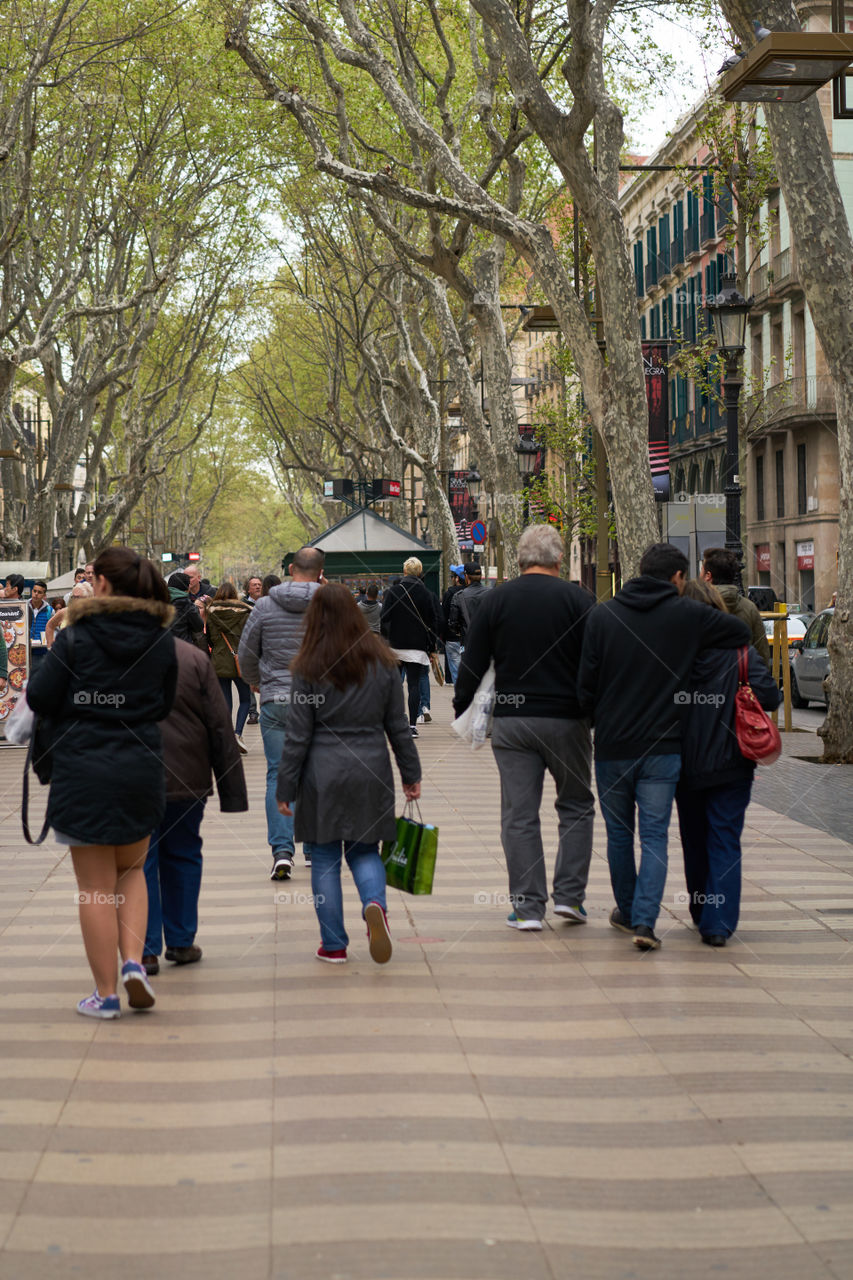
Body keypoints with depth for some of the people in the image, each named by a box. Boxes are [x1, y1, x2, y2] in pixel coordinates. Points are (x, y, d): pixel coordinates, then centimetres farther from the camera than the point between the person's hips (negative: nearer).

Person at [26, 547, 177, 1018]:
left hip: (83, 770, -3)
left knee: (96, 885, 6)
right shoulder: (161, 640, 2)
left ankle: (105, 992, 11)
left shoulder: (76, 637, -10)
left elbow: (39, 699, -6)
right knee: (131, 870, 22)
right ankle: (133, 961, 4)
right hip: (142, 767, 3)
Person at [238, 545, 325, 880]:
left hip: (276, 702, 0)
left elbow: (246, 654, 6)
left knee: (279, 775, 3)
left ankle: (282, 850, -8)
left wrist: (256, 681, 26)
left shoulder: (265, 606, -1)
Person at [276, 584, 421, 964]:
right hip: (371, 773, 3)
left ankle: (333, 944, 11)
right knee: (364, 849, 15)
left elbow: (298, 735, -6)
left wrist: (285, 787, 1)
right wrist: (410, 774, 15)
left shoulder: (309, 669, -7)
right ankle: (375, 904, -14)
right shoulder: (382, 662, 3)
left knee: (325, 858, 8)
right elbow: (398, 726, 7)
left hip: (323, 775, -2)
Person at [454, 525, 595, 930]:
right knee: (576, 806, 14)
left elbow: (472, 664, 3)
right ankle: (569, 895, 10)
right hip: (566, 719, -1)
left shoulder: (495, 600, 2)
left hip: (511, 720, 1)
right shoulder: (578, 599, -3)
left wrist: (460, 709, 15)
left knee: (519, 814, 5)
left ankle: (527, 906, 5)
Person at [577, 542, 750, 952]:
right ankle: (644, 922, -9)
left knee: (618, 832, 17)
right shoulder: (689, 616, -4)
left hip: (611, 746, 2)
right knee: (654, 835, 3)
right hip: (662, 748, -1)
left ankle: (627, 912, 31)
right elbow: (744, 632, 5)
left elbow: (585, 684, -2)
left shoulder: (602, 614, -1)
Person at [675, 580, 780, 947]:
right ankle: (718, 923, -9)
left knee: (694, 841, 17)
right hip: (731, 764, -1)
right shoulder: (740, 650, -7)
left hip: (686, 764, 1)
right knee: (725, 841, 2)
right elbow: (768, 696, -12)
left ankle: (701, 913, 29)